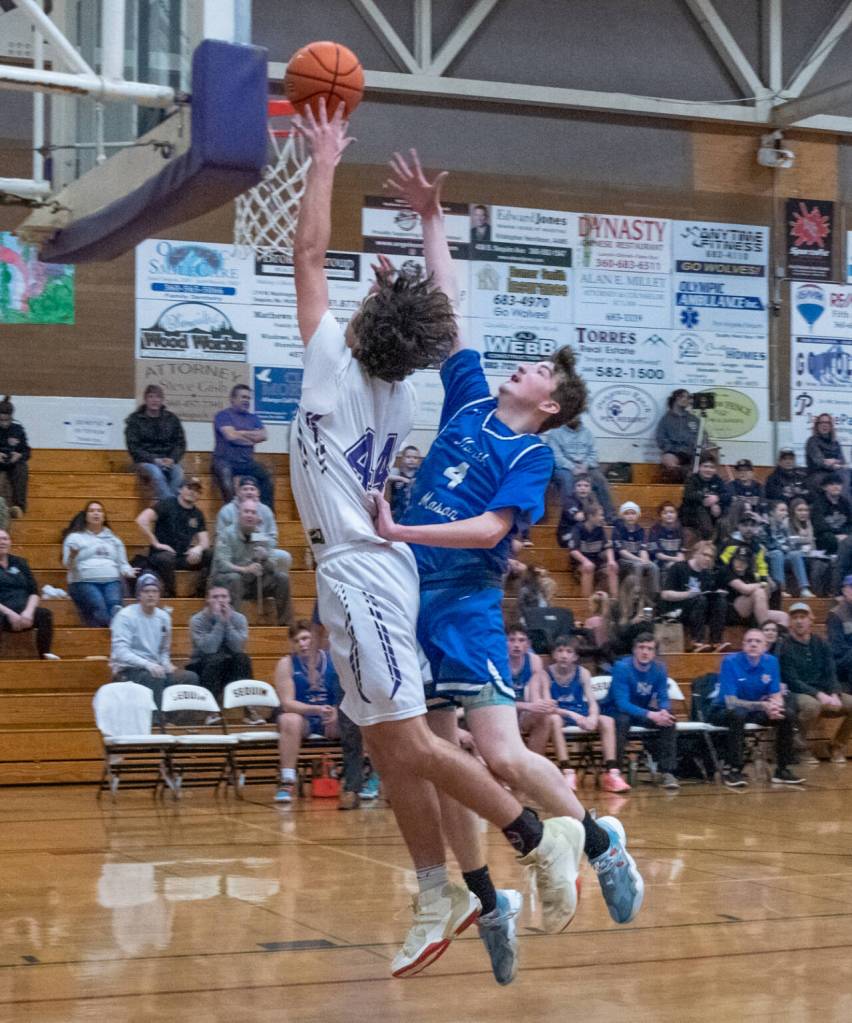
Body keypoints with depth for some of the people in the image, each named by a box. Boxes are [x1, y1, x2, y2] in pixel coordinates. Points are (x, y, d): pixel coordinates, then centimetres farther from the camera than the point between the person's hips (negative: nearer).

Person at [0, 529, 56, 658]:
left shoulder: (19, 563, 19)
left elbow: (34, 592, 12)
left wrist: (29, 611, -10)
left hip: (23, 612, 4)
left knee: (44, 614, -28)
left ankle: (45, 655, -32)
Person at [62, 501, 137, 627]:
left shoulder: (114, 539, 27)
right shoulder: (75, 537, 16)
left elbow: (122, 564, 26)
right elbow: (68, 565, 6)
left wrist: (128, 572, 3)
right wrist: (72, 556, -17)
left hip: (112, 581, 2)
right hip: (84, 582, -2)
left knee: (115, 605, -32)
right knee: (99, 608, -33)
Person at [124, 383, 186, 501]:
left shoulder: (171, 419, 12)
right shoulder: (135, 419, 6)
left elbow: (181, 443, 10)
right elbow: (133, 447, -1)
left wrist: (172, 459, -10)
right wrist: (154, 460, -15)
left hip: (169, 461, 2)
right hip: (145, 462, -2)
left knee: (178, 473, -32)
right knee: (156, 473, -36)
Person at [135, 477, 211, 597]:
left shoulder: (197, 514, 12)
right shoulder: (167, 504, -4)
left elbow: (205, 541, 6)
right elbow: (141, 520, -17)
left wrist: (198, 548, -18)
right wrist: (156, 544, -18)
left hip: (184, 556, 5)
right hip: (161, 554, -5)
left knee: (211, 556, -19)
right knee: (166, 558, -40)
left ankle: (200, 594, -9)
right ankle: (169, 594, -19)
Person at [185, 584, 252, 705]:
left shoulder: (239, 619, -2)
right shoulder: (197, 620, -10)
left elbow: (238, 647, -18)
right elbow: (208, 649, -25)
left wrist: (227, 622, -21)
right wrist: (219, 622, -25)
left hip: (229, 667, 3)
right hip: (203, 667, -2)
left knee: (242, 658, -26)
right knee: (215, 659, -33)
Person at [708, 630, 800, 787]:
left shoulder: (771, 662, -8)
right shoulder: (730, 662, -21)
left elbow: (777, 697, -4)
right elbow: (731, 702, -26)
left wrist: (775, 706, -31)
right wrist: (763, 706, -39)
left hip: (756, 709, 5)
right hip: (725, 711, -5)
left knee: (789, 714, -16)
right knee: (739, 714, -38)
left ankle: (782, 769, -7)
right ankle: (732, 769, -26)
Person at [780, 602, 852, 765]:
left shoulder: (821, 644, 10)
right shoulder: (785, 647, -6)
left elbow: (831, 674, 5)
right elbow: (792, 681, -13)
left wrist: (835, 695, -16)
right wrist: (819, 695, -24)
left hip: (823, 693, 6)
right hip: (798, 694, -6)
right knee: (812, 706, -38)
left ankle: (838, 747, 3)